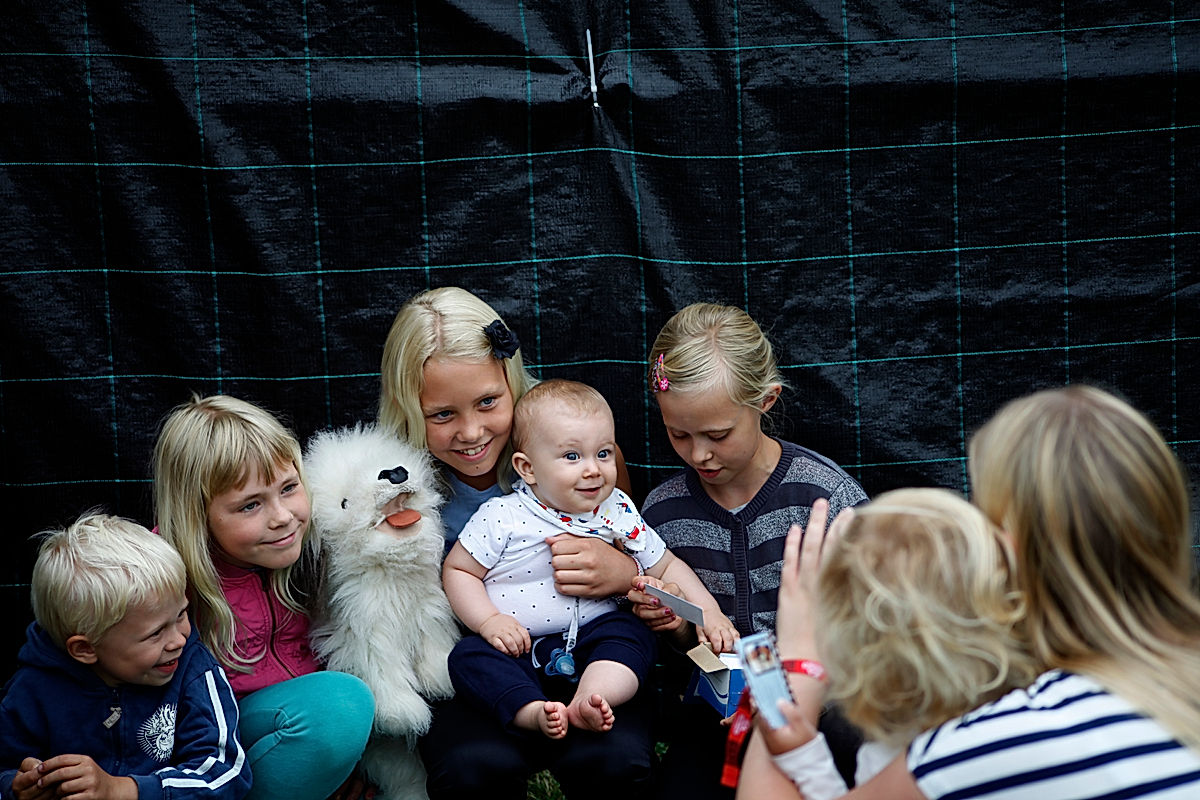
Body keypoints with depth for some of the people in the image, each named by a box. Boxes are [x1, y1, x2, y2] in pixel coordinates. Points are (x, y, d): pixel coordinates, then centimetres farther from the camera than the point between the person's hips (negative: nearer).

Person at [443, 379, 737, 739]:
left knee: (632, 631, -23)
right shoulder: (501, 517, -6)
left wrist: (708, 611, -2)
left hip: (589, 644, 2)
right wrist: (489, 621, -14)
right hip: (515, 646, -2)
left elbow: (666, 567, 12)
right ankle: (533, 711, -44)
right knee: (469, 656, -27)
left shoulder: (619, 514, 3)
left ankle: (589, 700, -42)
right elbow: (457, 570, 1)